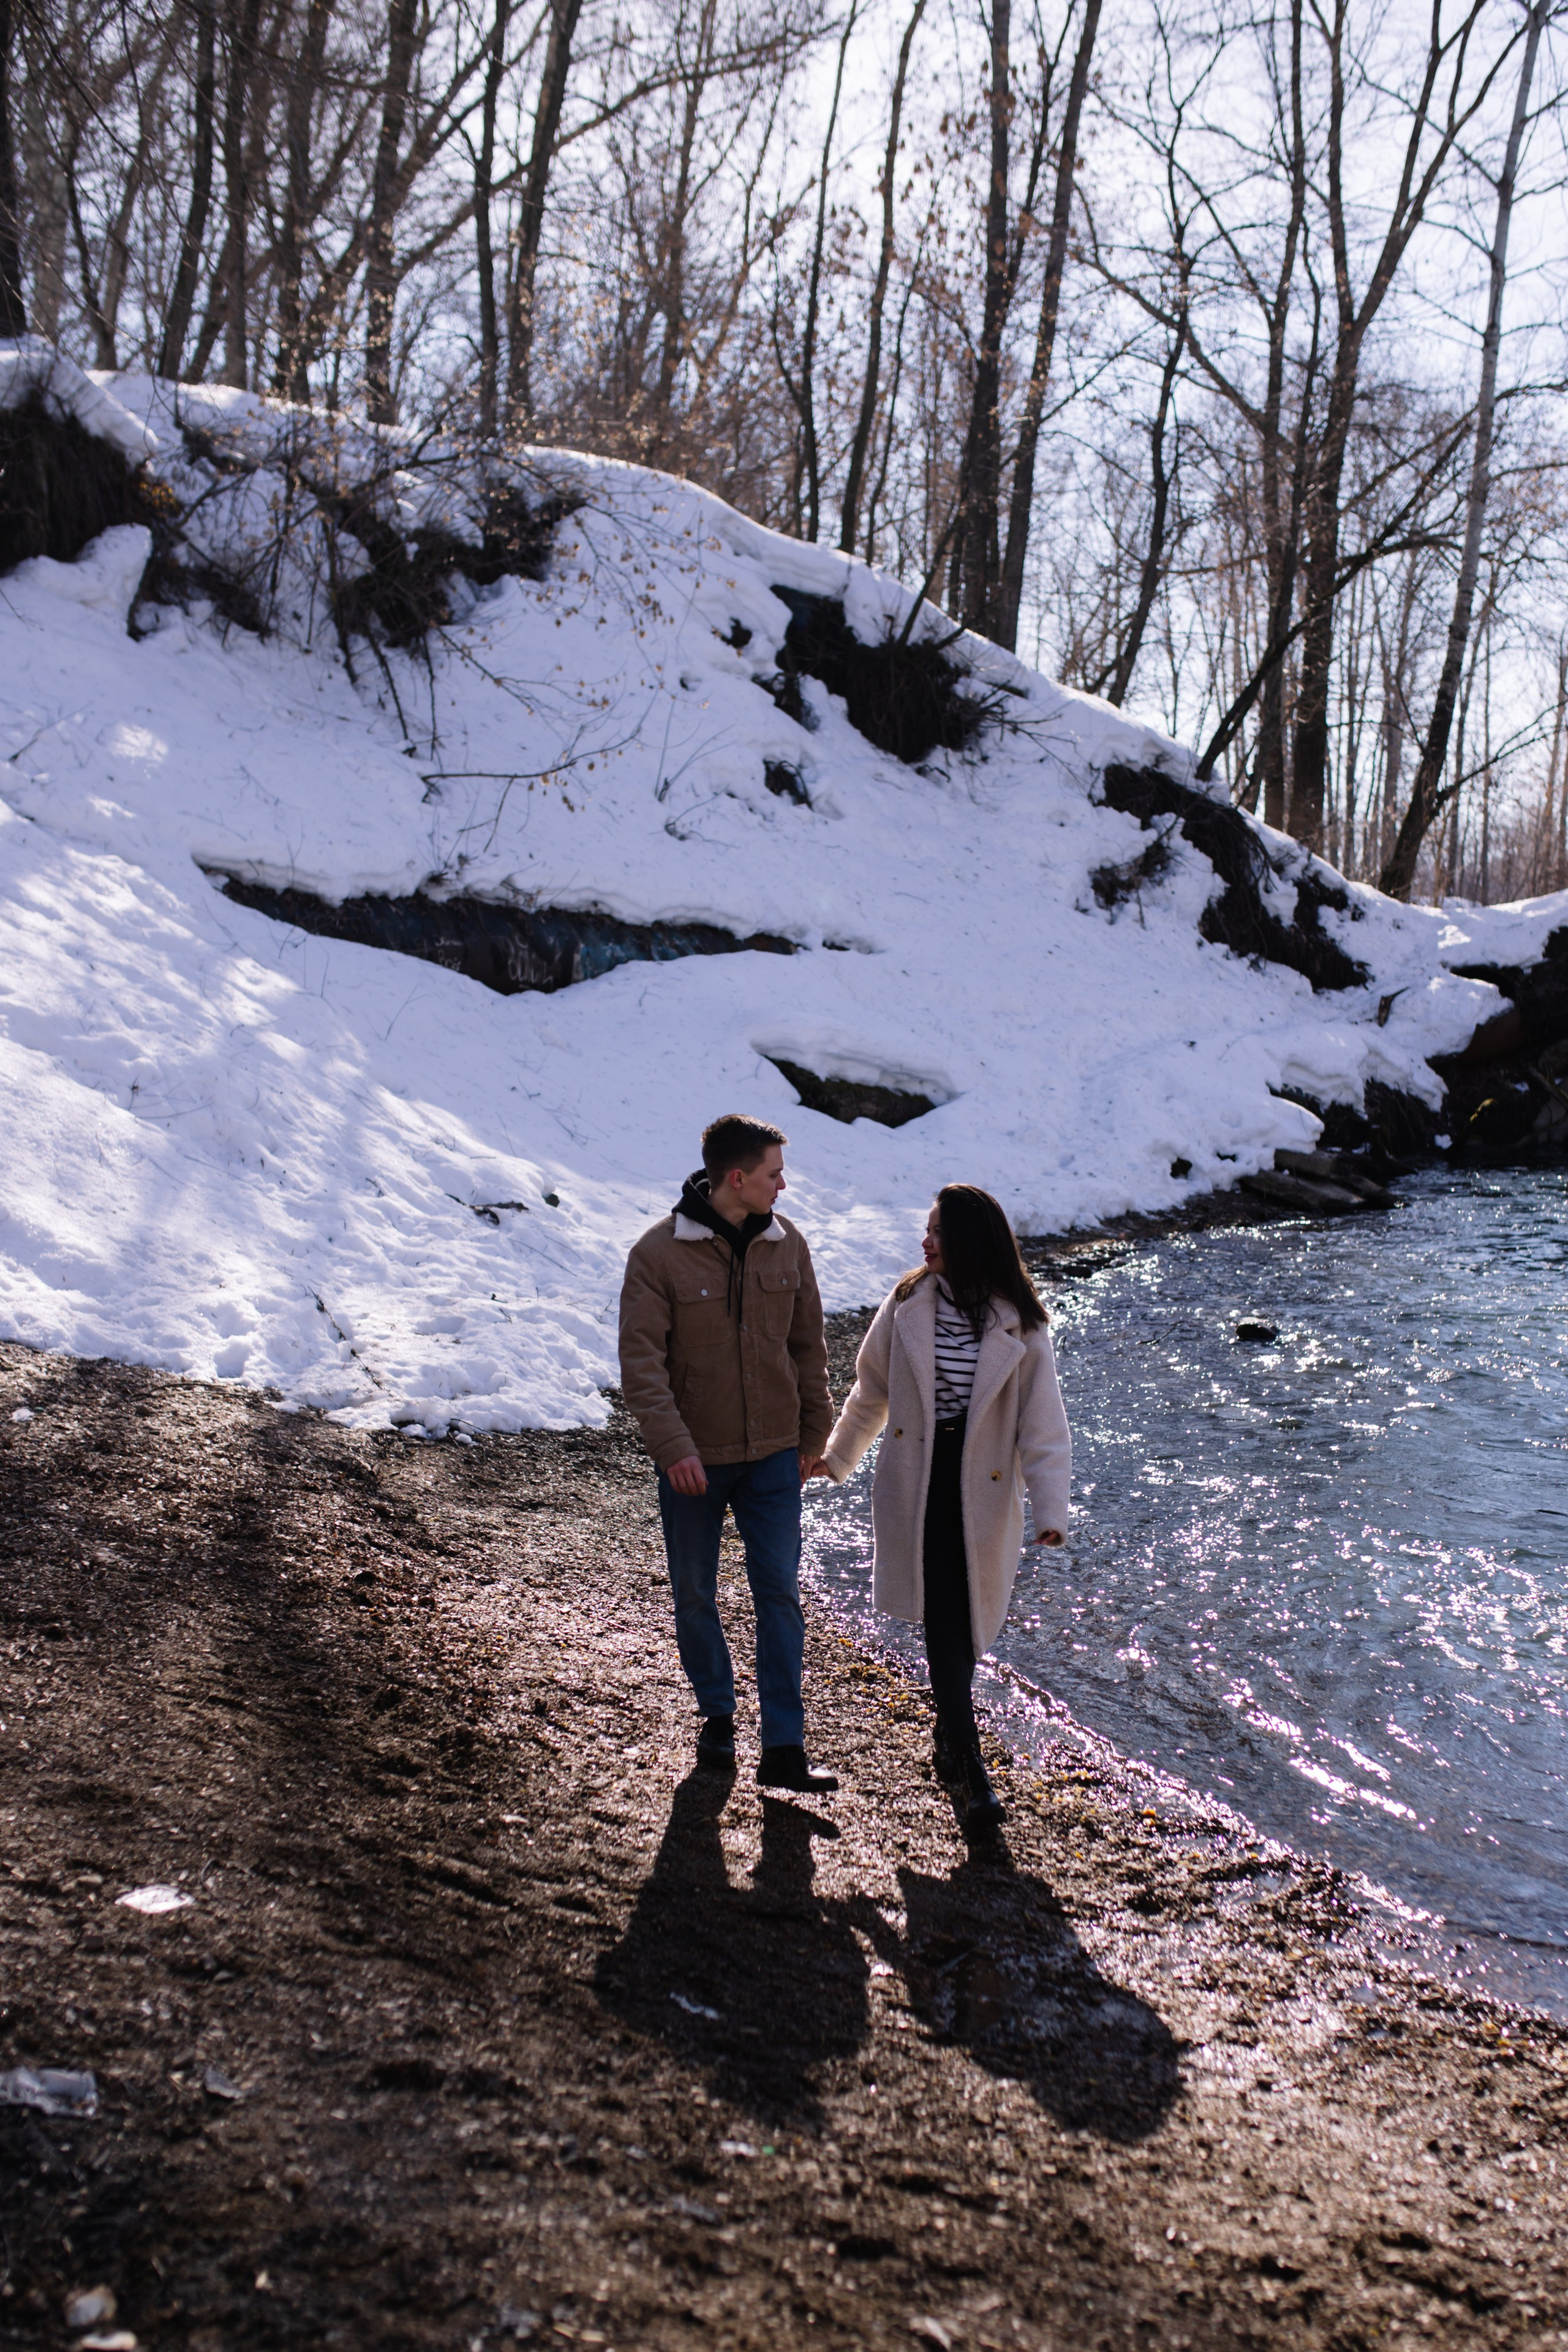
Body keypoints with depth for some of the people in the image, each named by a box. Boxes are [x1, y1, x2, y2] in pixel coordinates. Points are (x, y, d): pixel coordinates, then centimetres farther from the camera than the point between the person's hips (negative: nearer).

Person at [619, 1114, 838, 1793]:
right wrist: (672, 1447, -23)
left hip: (772, 1456, 3)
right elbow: (641, 1359, -15)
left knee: (780, 1596, 0)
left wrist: (814, 1433, 10)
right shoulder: (659, 1253, -13)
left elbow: (808, 1345, 9)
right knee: (695, 1597, 11)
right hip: (693, 1459, -2)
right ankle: (717, 1716, 32)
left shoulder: (786, 1245, 0)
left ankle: (784, 1749, 4)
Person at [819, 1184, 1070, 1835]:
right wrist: (837, 1457, 23)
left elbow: (1042, 1426, -8)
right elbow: (871, 1388, 14)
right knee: (943, 1623, -6)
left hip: (982, 1491, 0)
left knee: (965, 1621, 9)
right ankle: (970, 1771, -5)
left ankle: (949, 1733, 33)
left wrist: (1051, 1509, -17)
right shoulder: (908, 1304, -1)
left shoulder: (1019, 1328, -6)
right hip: (916, 1484, 0)